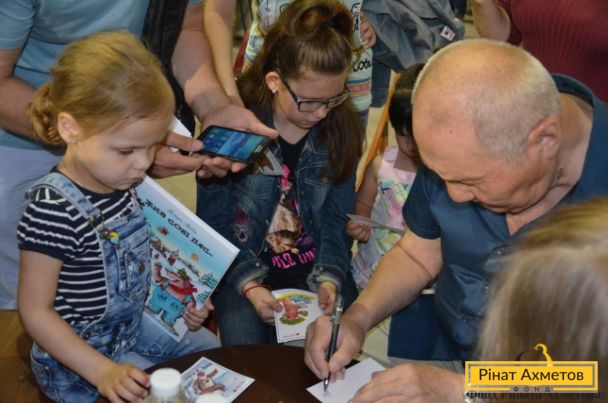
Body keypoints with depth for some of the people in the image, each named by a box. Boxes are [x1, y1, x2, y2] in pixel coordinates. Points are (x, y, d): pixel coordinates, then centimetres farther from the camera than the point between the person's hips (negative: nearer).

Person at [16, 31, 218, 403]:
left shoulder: (121, 180, -5)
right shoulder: (53, 210, -30)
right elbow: (35, 311, -24)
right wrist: (103, 372, -28)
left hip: (132, 327, 8)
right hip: (76, 362, -8)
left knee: (210, 348, 21)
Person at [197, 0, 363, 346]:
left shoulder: (342, 129, -7)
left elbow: (337, 219, -2)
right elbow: (214, 221, -11)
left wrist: (329, 278, -18)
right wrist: (249, 285, -22)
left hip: (314, 267, 3)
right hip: (243, 268, -2)